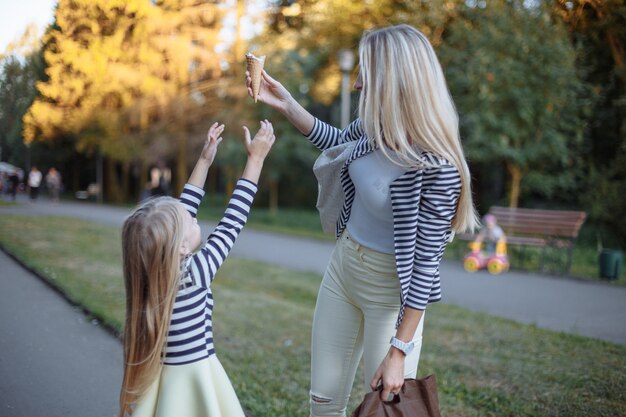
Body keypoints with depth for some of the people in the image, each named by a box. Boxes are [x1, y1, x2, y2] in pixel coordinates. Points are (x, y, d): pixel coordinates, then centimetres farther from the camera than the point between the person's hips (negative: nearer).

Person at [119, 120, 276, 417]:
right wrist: (256, 158, -7)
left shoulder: (149, 267, -7)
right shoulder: (195, 274, -22)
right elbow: (232, 223, -14)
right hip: (190, 382, -6)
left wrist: (204, 161, 9)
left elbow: (178, 213, 4)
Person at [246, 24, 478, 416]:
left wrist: (398, 351, -21)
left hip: (391, 290, -7)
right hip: (343, 267, 7)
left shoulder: (437, 167, -29)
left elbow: (427, 262, -24)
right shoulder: (377, 125, -8)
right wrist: (285, 102, 5)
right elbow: (336, 140, 15)